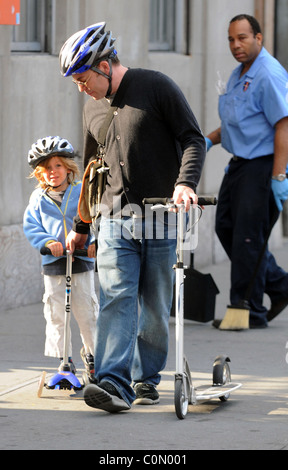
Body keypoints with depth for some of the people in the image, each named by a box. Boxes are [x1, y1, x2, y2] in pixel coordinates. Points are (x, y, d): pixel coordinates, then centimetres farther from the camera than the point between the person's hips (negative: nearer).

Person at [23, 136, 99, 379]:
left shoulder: (82, 192, 3)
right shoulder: (38, 199, 6)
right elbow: (31, 227, 3)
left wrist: (95, 242, -16)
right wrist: (48, 242, -15)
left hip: (83, 260, -1)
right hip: (53, 264, 1)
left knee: (86, 311, 2)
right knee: (56, 313, 2)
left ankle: (91, 353, 22)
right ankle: (63, 360, 10)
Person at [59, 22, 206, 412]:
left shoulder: (156, 87, -4)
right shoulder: (93, 109, 13)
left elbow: (193, 139, -5)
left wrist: (185, 182, -23)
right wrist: (80, 227, 30)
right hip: (115, 221, 4)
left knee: (155, 307, 3)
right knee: (116, 299, -11)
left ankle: (147, 379, 17)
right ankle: (114, 383, -21)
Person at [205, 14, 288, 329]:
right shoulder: (238, 75, 16)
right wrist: (209, 140, 12)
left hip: (262, 166, -10)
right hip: (239, 163, 10)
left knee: (248, 237, -7)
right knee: (226, 227, 13)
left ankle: (249, 311, 2)